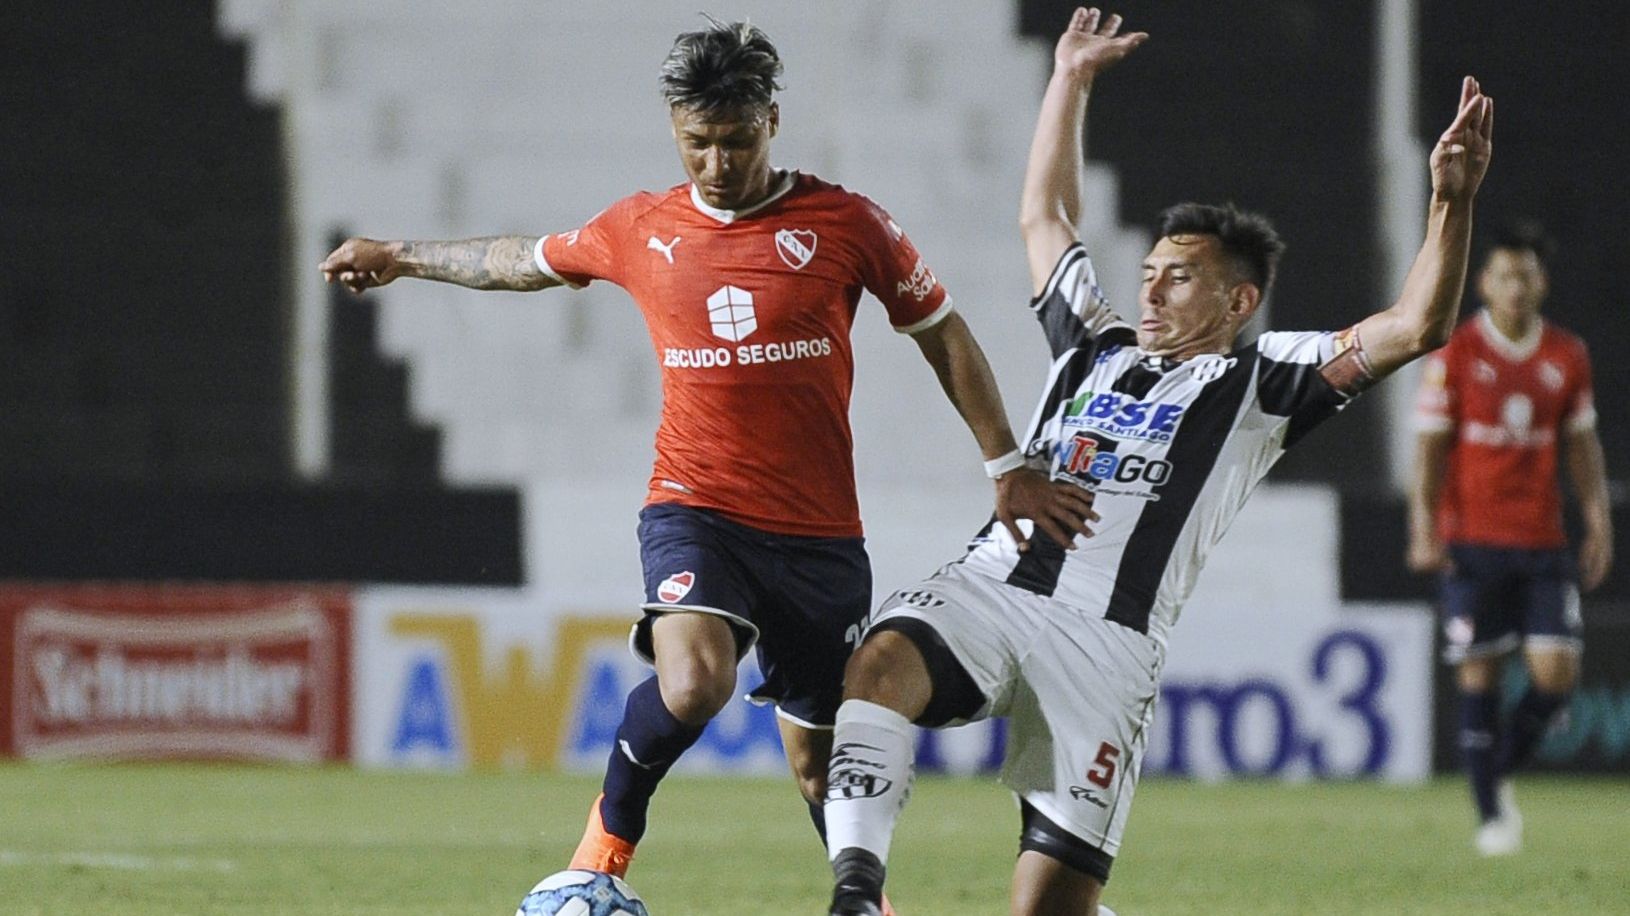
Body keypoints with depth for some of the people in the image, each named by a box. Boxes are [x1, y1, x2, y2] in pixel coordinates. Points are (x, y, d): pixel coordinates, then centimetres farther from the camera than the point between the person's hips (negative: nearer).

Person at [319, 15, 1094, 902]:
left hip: (818, 531, 0)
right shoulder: (640, 228, 4)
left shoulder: (844, 222, -2)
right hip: (695, 511, 0)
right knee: (692, 683, -30)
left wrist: (1007, 468, 4)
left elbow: (943, 336, 7)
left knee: (819, 756, 10)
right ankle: (612, 828, -3)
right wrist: (403, 257, 32)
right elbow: (524, 261, 24)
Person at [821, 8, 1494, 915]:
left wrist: (1452, 202, -8)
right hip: (989, 583, 4)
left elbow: (1416, 328, 4)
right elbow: (1045, 219, 42)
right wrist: (1070, 83, 43)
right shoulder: (1094, 346, 28)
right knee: (880, 665, -34)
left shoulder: (1258, 383, 14)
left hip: (1107, 642, -3)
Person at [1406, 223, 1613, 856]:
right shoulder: (1456, 354, -2)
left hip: (1543, 543, 3)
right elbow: (1429, 446, -2)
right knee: (1478, 677, -2)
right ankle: (1491, 814, 6)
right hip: (1472, 542, -3)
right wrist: (1424, 530, -9)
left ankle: (1501, 772, 17)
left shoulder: (1567, 357, 7)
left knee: (1556, 672, -8)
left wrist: (1598, 523, 5)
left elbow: (1582, 445, 13)